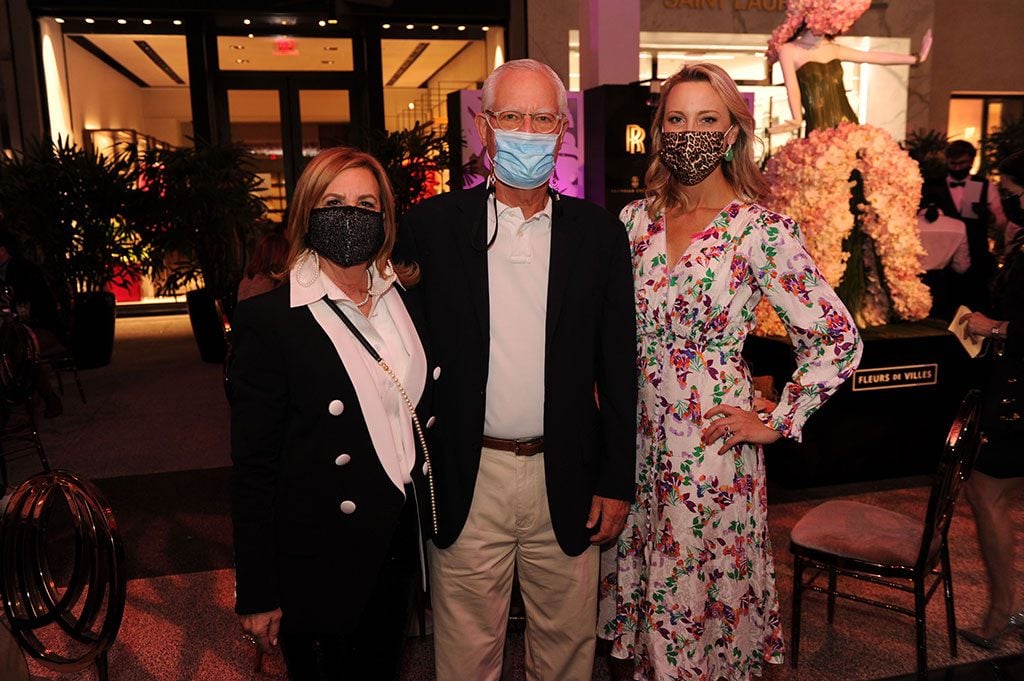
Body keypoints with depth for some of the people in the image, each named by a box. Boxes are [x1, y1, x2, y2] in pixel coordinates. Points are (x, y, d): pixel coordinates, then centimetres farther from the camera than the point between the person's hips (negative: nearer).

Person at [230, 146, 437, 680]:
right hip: (322, 556, -5)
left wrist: (428, 512, 6)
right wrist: (257, 594, -10)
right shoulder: (267, 321, -16)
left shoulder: (405, 297, 2)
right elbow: (254, 466, -14)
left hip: (401, 536, 6)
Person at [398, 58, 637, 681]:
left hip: (567, 481, 1)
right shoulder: (433, 226, -3)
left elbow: (618, 367, 2)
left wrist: (617, 480, 1)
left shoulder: (600, 233, 0)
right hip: (466, 482, -1)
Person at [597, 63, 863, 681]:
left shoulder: (763, 230, -12)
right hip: (638, 438, 5)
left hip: (711, 443, -4)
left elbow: (839, 341, -9)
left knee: (699, 602, 10)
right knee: (642, 595, 17)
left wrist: (777, 423, -8)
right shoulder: (636, 220, 2)